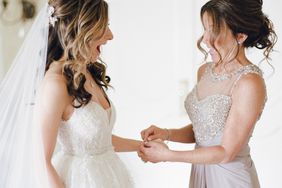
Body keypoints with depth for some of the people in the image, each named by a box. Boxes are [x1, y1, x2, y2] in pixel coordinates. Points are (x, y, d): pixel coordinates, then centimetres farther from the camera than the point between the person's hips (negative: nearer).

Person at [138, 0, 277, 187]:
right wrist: (167, 134, -7)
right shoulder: (205, 71, 1)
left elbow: (226, 152, -19)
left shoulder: (250, 82, -22)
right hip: (200, 169, 6)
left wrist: (168, 155, -18)